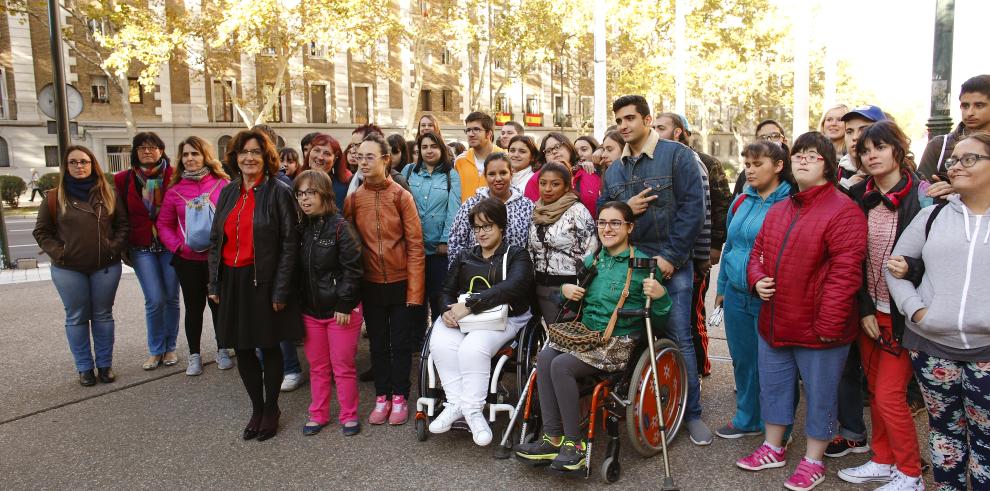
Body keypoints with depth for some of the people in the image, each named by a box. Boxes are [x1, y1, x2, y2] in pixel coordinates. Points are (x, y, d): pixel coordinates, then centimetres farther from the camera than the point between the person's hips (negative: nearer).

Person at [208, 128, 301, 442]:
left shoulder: (278, 192, -7)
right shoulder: (228, 193, 10)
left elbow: (290, 243, -10)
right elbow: (216, 240, 14)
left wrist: (281, 290, -13)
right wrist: (214, 283, 8)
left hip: (263, 280, -5)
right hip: (232, 281, 5)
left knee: (268, 346, 6)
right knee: (242, 348, 12)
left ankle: (271, 410, 25)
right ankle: (257, 409, 29)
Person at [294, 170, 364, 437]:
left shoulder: (339, 226, -13)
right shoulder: (301, 229, 5)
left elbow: (352, 269, -15)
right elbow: (298, 270, 11)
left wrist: (344, 305, -16)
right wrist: (299, 303, 7)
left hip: (341, 310, -5)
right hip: (310, 310, 5)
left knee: (343, 366, 6)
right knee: (317, 366, 16)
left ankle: (348, 415, 21)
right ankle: (318, 414, 30)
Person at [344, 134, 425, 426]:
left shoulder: (401, 196, -8)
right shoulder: (353, 199, 0)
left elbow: (415, 245, -8)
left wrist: (415, 290, -12)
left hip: (401, 283, -2)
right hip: (371, 285, 3)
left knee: (400, 343, 8)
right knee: (378, 344, 13)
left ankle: (399, 398, 23)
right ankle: (382, 397, 27)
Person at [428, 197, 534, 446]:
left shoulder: (516, 255, 7)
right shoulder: (464, 256, 23)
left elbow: (510, 288, -12)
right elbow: (447, 290, 16)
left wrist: (469, 305, -19)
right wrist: (448, 311, -10)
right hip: (460, 318, 4)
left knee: (472, 348, -33)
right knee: (441, 344, -28)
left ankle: (472, 409, -19)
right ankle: (456, 404, -18)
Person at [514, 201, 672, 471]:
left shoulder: (643, 264, -5)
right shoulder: (592, 261, 12)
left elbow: (658, 323, -4)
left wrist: (660, 296, -25)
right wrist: (565, 289, 2)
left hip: (620, 342, -6)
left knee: (561, 365, -26)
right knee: (544, 357, -21)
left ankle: (574, 444, -15)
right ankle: (552, 439, -18)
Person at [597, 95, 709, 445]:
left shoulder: (677, 156, -4)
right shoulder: (614, 170, 13)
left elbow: (693, 208, -10)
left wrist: (670, 256, -15)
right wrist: (624, 209, -8)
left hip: (671, 265, -5)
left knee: (680, 339, -1)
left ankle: (692, 413, 13)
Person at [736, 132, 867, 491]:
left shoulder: (843, 211, -14)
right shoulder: (778, 210, 11)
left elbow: (845, 272, -19)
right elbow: (758, 251, 18)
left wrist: (828, 324, -21)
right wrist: (757, 278, -3)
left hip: (819, 330, -7)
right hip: (774, 324, 7)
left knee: (819, 396, 10)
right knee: (773, 387, 19)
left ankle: (813, 461, 28)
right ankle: (773, 448, 38)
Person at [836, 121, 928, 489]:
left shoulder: (921, 194, -10)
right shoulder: (859, 196, 4)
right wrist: (864, 309, -2)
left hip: (902, 313, -5)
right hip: (869, 310, 5)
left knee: (889, 394, -3)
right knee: (875, 389, 14)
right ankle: (883, 461, 31)